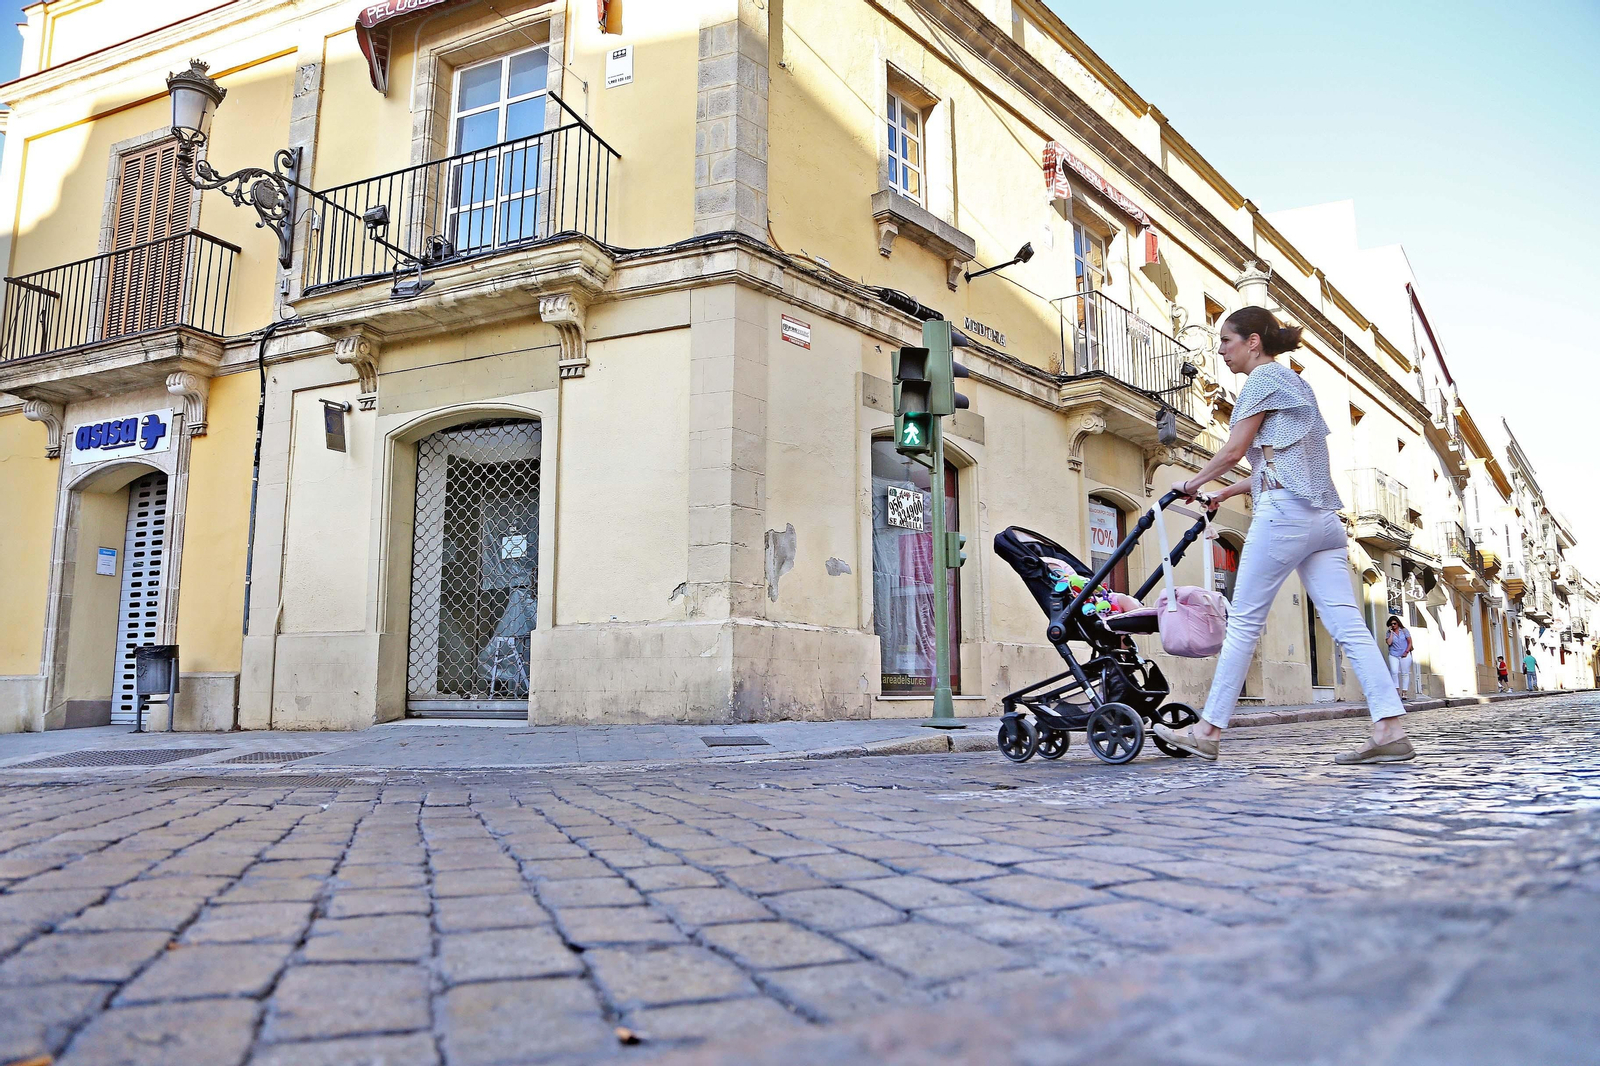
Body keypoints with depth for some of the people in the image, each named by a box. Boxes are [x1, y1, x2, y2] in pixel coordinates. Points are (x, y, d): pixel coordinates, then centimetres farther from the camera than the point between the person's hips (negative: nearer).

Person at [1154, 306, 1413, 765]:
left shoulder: (1264, 377, -1)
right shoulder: (1294, 383, 27)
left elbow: (1233, 452, -5)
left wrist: (1193, 483, 12)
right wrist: (1226, 493, 27)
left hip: (1285, 510, -9)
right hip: (1323, 515, 9)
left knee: (1243, 622, -5)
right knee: (1347, 624, -1)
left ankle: (1208, 730, 1)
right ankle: (1391, 729, -9)